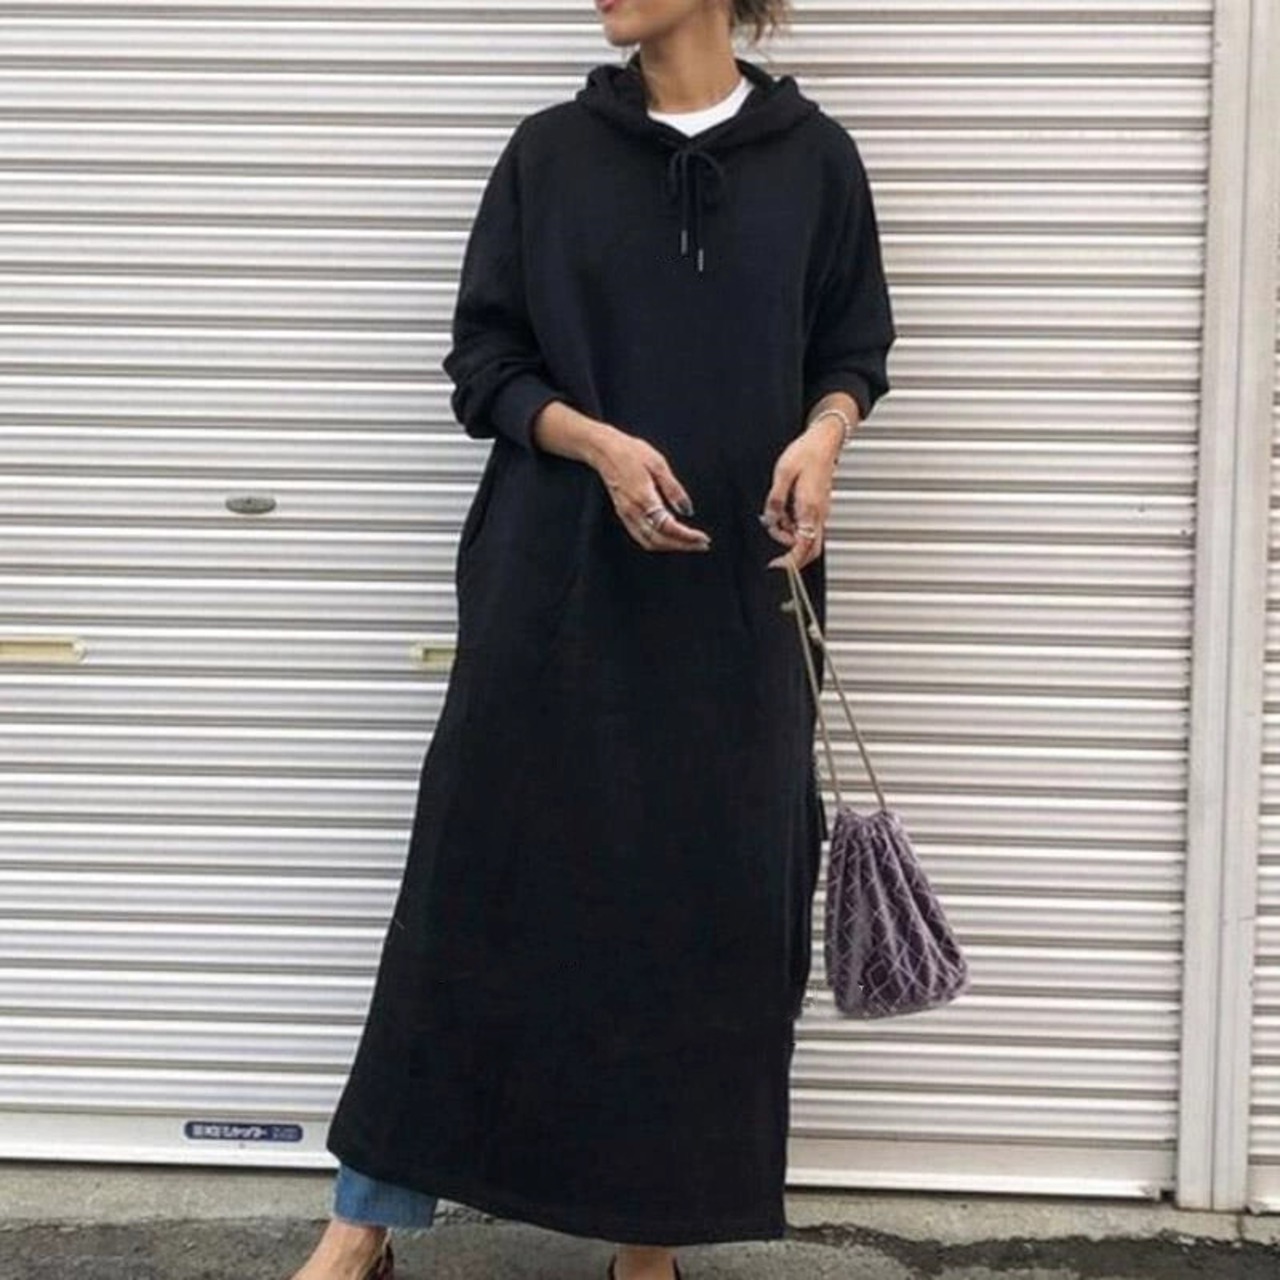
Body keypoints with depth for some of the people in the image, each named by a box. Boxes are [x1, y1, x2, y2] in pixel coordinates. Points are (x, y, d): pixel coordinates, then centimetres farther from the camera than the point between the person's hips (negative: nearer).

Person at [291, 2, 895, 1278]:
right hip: (555, 584, 0)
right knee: (485, 878, 1)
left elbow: (852, 352, 10)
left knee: (715, 893, 3)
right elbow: (485, 362, 3)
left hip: (737, 594, 1)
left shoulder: (813, 156, 4)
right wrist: (599, 443, -15)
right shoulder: (551, 150, 3)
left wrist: (820, 435, -12)